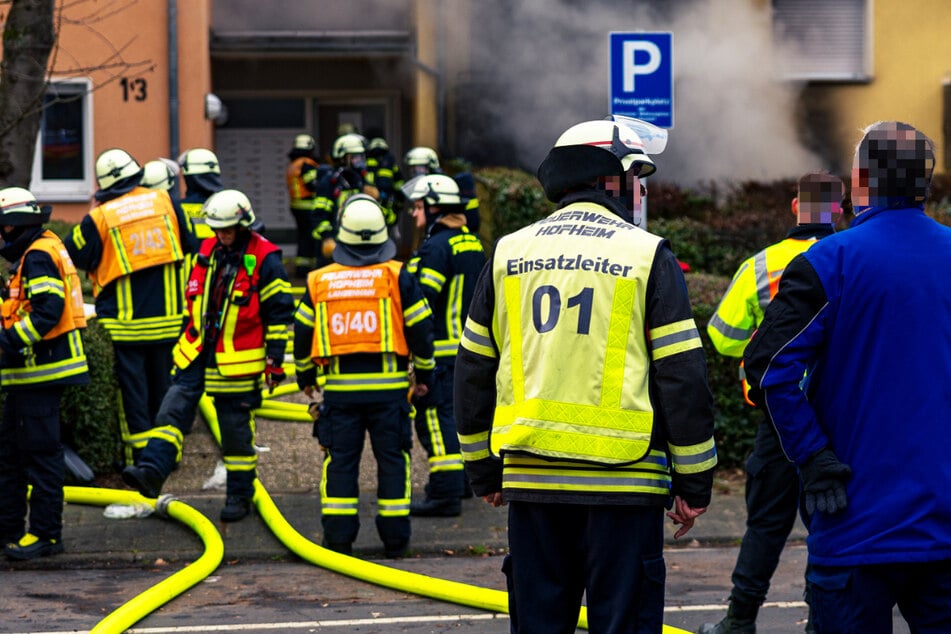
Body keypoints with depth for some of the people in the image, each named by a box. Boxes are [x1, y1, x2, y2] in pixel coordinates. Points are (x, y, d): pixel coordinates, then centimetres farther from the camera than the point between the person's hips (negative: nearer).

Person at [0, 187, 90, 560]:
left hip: (42, 369, -11)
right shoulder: (30, 256, 19)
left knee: (40, 452, -8)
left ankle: (45, 533, -5)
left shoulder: (38, 257, -14)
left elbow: (48, 311, -25)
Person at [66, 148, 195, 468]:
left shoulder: (99, 218, -11)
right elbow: (191, 244, 8)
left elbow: (75, 256, 0)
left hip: (125, 324, -3)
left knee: (132, 385, 4)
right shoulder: (164, 201, -1)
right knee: (163, 382, 15)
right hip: (167, 317, 3)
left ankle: (140, 451, 5)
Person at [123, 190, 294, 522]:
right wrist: (186, 342, 23)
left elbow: (279, 313, -7)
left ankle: (240, 495, 13)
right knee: (173, 410, -9)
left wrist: (275, 359, -10)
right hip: (197, 354, 6)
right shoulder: (208, 251, 10)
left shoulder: (264, 259, -9)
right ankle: (151, 472, -17)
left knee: (236, 430, 3)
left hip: (238, 362, -6)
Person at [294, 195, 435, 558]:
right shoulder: (397, 277, -2)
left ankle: (338, 535, 5)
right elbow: (420, 328, -1)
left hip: (339, 387, 1)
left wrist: (305, 376, 25)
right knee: (392, 458, 5)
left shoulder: (319, 281, 4)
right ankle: (395, 538, 6)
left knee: (340, 460, 7)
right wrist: (424, 373, 12)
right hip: (389, 385, -1)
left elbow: (302, 333, 11)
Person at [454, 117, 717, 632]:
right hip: (623, 483, -4)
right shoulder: (647, 256, -3)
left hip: (530, 477, 4)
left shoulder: (508, 255, 9)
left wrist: (483, 470, 22)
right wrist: (694, 482, 2)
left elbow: (473, 370, 13)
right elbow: (682, 376, -5)